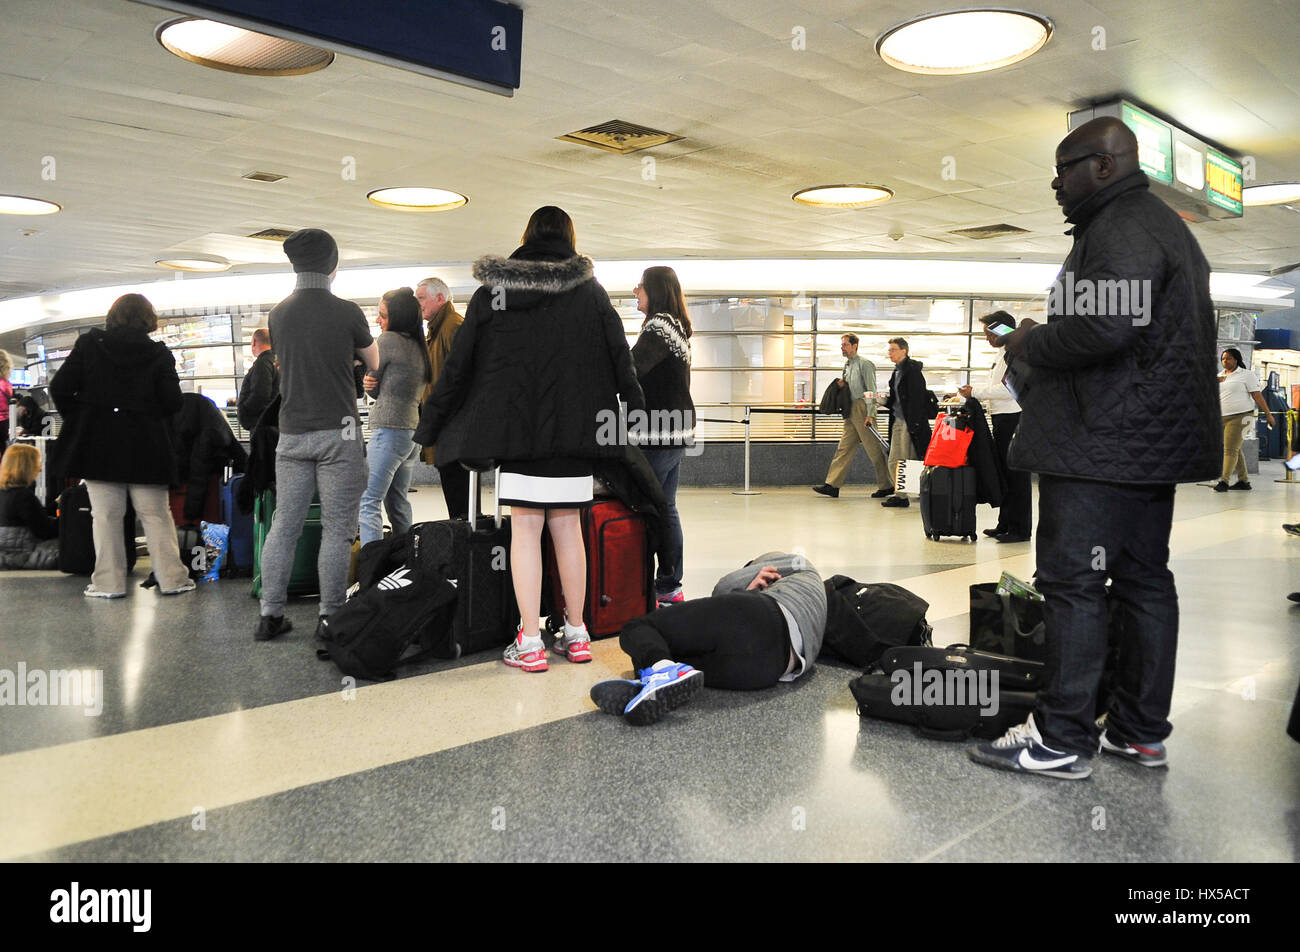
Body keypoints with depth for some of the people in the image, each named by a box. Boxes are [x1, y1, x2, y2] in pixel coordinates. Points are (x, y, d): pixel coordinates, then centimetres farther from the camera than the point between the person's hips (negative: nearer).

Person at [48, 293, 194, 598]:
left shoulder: (89, 344, 0)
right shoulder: (159, 354, -4)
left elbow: (60, 388, -3)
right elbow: (172, 403, -6)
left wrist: (77, 420, 11)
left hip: (98, 445, 1)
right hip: (146, 446, 0)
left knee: (105, 515, 7)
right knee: (156, 515, 7)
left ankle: (109, 582, 9)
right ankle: (172, 578, 8)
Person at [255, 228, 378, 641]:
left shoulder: (278, 314, 5)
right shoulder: (347, 312, -7)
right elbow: (374, 363, 8)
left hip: (292, 433, 4)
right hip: (337, 432, -4)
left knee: (284, 525, 9)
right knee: (337, 528, 1)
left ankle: (270, 614, 10)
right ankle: (330, 615, 3)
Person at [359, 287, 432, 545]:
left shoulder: (388, 340, -9)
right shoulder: (419, 346, 14)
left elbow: (373, 383, 0)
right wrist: (370, 384, -1)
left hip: (389, 430, -9)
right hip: (414, 429, 9)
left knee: (368, 502, -9)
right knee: (398, 502, 16)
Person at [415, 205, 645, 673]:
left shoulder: (491, 291, 3)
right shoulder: (590, 291, 5)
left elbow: (457, 366, 4)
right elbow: (620, 358, 4)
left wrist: (429, 425, 12)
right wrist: (638, 411, 13)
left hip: (514, 427, -1)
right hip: (574, 428, 2)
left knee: (525, 529, 1)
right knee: (567, 527, 10)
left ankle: (530, 643, 1)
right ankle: (576, 635, 17)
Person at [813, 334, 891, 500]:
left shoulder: (864, 364, -8)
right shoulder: (847, 365, 17)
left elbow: (871, 390, -14)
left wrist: (869, 415, -20)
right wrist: (843, 384, 5)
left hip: (863, 408, -9)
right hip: (851, 410, 9)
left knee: (873, 449, -4)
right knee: (844, 447, 5)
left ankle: (886, 486, 4)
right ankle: (832, 485, 4)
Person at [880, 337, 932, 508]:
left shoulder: (912, 370, -11)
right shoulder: (897, 371, 16)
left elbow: (917, 398, -17)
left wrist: (915, 424, -22)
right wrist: (884, 400, 2)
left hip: (910, 423, -9)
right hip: (898, 421, 9)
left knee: (907, 461, -4)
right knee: (894, 462, 8)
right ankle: (900, 495, 16)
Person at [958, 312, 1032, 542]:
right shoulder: (1004, 353, 20)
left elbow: (1007, 389, -21)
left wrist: (975, 392, -13)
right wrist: (973, 390, 8)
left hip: (1014, 417, -10)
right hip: (1002, 419, 10)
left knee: (1016, 473, -6)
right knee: (1003, 471, 13)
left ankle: (1021, 529, -1)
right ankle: (1006, 524, 21)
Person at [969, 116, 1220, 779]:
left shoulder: (1120, 230, -12)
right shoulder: (1162, 224, 24)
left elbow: (1105, 327, -26)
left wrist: (1031, 344, -8)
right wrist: (1037, 344, 18)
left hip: (1102, 445, -11)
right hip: (1154, 442, 11)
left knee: (1074, 582, -7)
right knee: (1144, 580, 12)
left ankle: (1062, 739, -1)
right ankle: (1142, 731, 21)